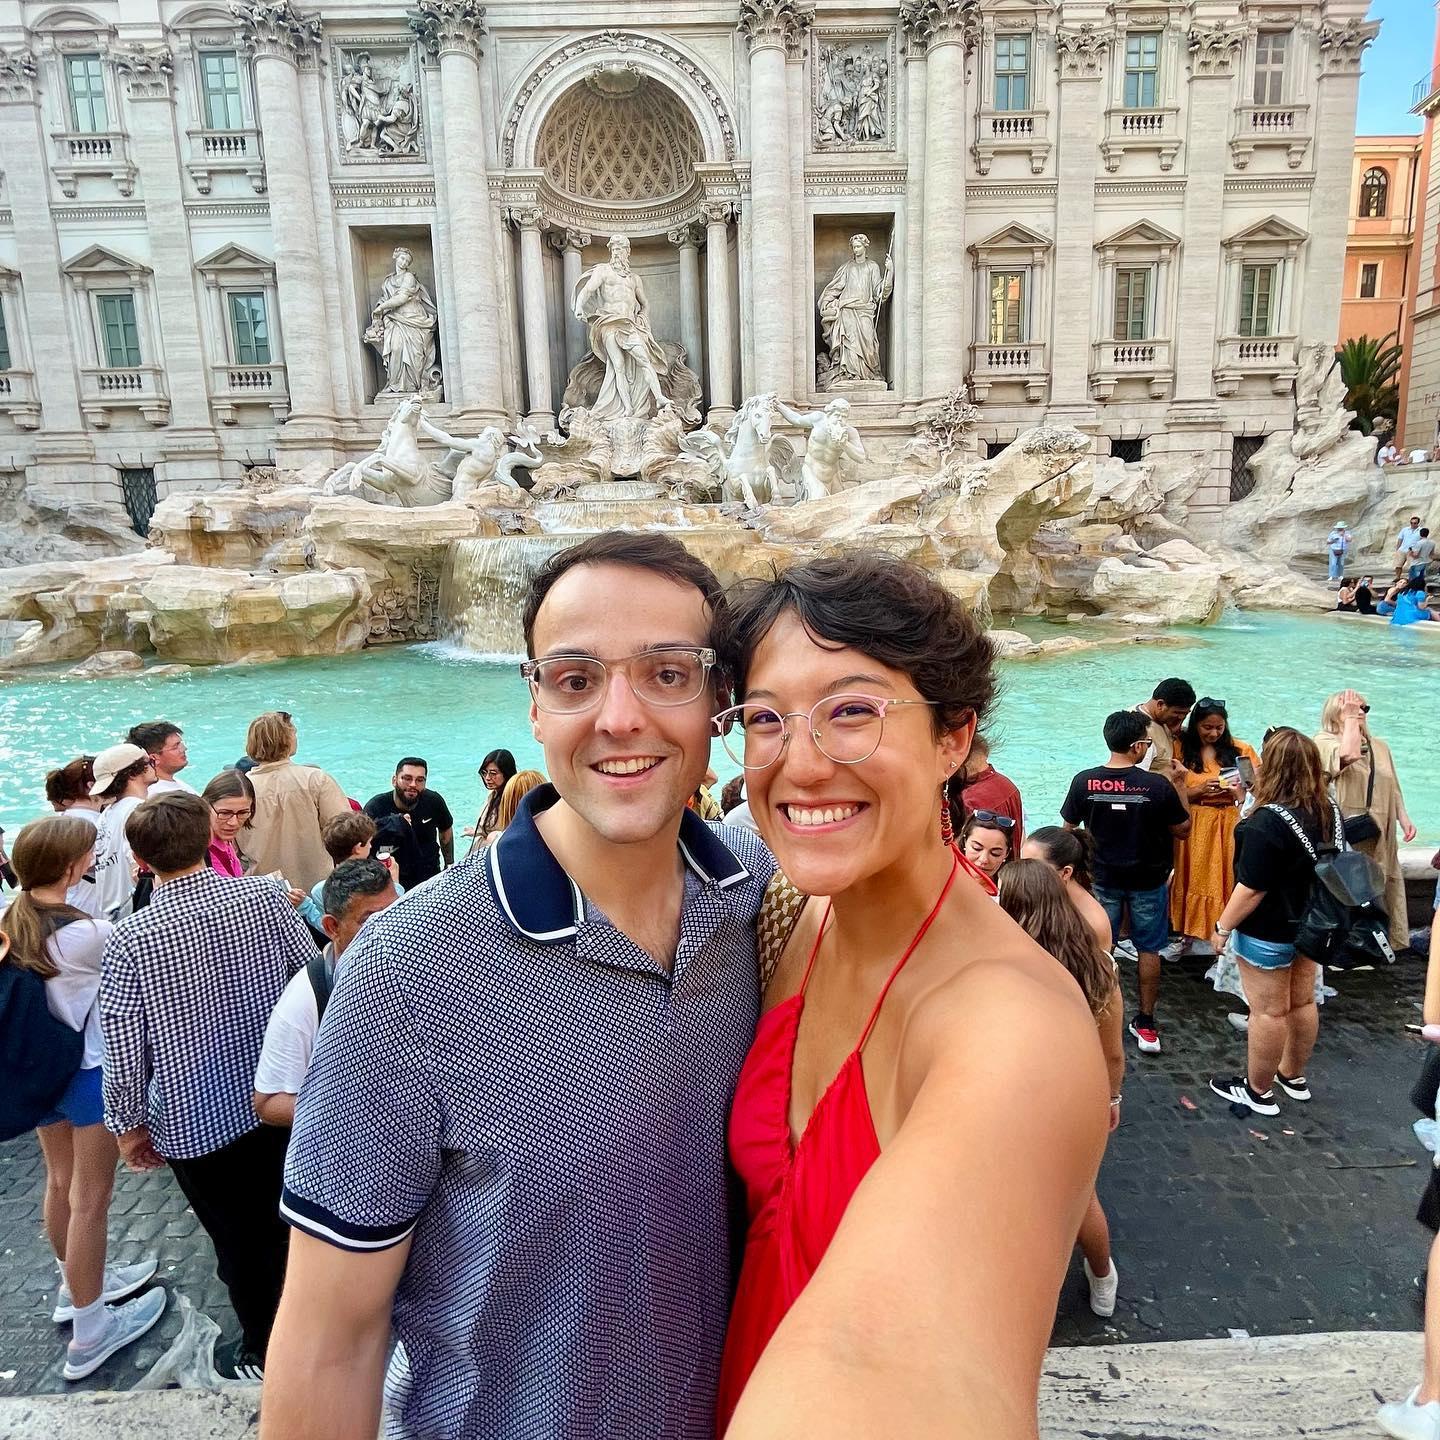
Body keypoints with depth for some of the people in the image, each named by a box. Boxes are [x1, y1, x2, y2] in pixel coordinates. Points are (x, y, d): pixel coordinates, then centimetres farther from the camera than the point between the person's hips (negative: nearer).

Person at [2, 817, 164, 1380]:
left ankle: (76, 1284, 45)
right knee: (89, 1200, 6)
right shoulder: (87, 933, -28)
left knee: (60, 1182, 24)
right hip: (90, 1073, -7)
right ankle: (90, 1333, 20)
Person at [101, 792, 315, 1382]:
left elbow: (124, 1051, -14)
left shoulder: (131, 939, -21)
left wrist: (129, 1124, 3)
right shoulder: (266, 897, -15)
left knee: (239, 1241, 17)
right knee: (283, 1219, 24)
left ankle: (262, 1355, 38)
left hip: (195, 1120, -3)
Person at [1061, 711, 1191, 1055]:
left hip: (1102, 878, 1)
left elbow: (1069, 828, -3)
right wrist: (1178, 783, 1)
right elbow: (1183, 829, -6)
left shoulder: (1084, 781, -15)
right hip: (1148, 879, -1)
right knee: (1148, 950, 14)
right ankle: (1146, 1024, 23)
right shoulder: (1158, 785, -19)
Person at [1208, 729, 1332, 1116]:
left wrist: (1224, 926, -14)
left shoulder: (1268, 821, -28)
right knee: (1302, 1002, 21)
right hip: (1311, 924, 8)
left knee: (1268, 1012, 4)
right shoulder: (1328, 810, -3)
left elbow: (1252, 889, -24)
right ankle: (1293, 1076, 39)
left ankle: (1258, 1091, 19)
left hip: (1268, 931, -8)